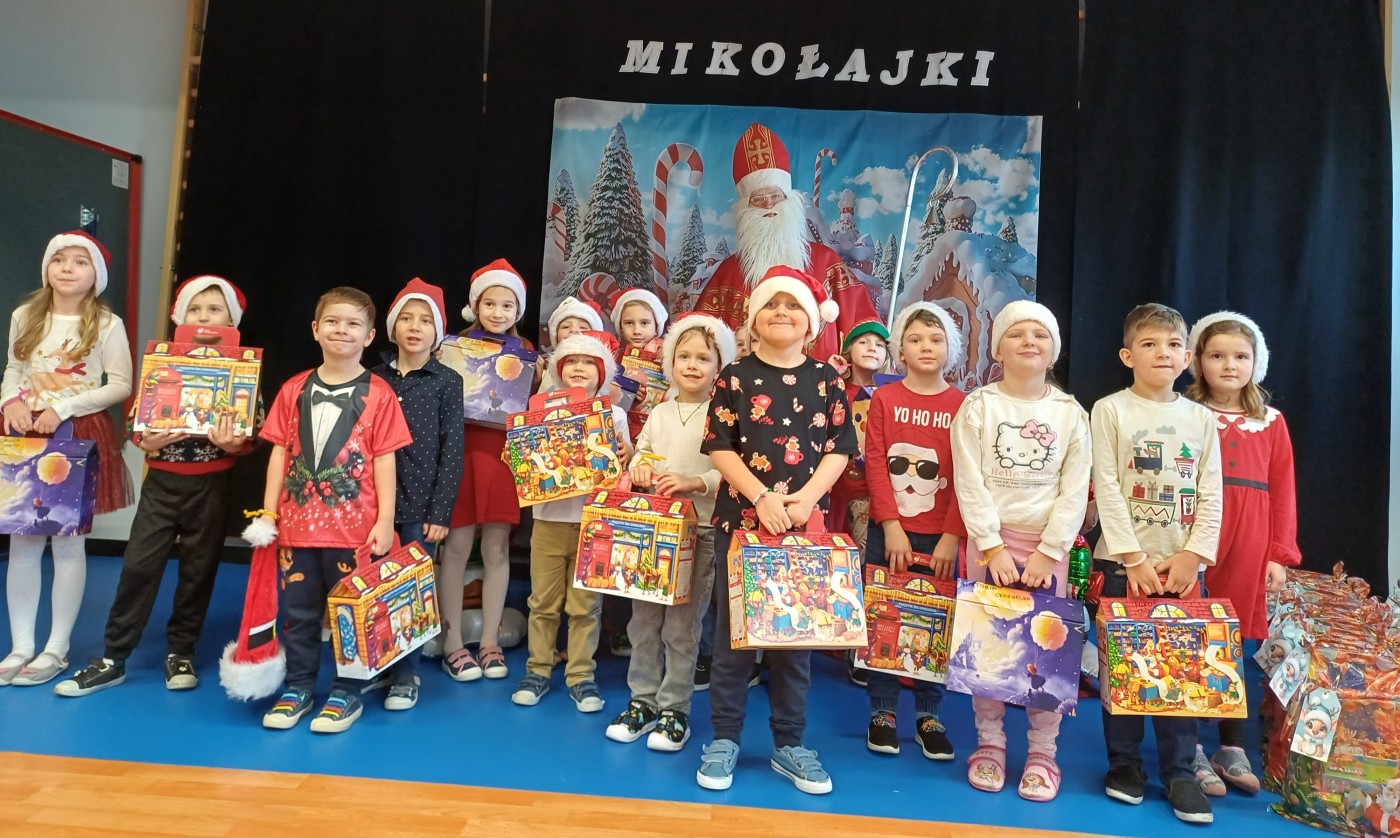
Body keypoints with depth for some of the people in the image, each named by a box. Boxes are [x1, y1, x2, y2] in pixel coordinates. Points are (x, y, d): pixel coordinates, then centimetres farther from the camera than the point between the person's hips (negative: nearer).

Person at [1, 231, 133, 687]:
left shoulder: (107, 324, -4)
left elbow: (121, 385, -7)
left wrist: (64, 408, -16)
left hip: (81, 436, -4)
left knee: (68, 543, 1)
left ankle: (56, 650, 12)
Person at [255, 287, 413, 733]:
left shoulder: (378, 394, -4)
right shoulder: (294, 390, 6)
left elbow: (384, 461, -5)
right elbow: (280, 453, 8)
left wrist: (385, 520, -8)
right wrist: (268, 511, 5)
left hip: (353, 524, -3)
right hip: (297, 522, 4)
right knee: (298, 610, 14)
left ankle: (348, 691, 22)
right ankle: (298, 687, 29)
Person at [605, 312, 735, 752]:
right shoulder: (660, 413, 10)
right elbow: (640, 455, 15)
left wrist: (694, 482, -25)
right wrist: (639, 469, -7)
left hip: (701, 530, -4)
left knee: (682, 626, 2)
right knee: (644, 620, 11)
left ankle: (674, 708, 18)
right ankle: (643, 699, 26)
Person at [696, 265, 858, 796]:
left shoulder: (826, 379, 5)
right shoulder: (735, 377, 1)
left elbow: (839, 449, 1)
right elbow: (720, 448, -4)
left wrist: (805, 498, -13)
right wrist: (762, 497, -16)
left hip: (806, 523, 1)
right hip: (741, 517, -1)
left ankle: (789, 743, 22)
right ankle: (724, 738, 20)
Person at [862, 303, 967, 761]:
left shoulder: (963, 405, 1)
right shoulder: (884, 398, 1)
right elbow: (874, 465, -5)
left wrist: (951, 537, -10)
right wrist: (892, 528, -12)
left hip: (941, 536, 0)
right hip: (888, 531, 0)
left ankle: (929, 715, 22)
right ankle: (882, 711, 20)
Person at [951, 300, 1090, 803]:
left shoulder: (1070, 413, 3)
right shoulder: (978, 406, -1)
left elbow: (1074, 492, -2)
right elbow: (970, 485, -7)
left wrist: (1048, 552, -10)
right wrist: (994, 548, -13)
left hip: (1047, 545, 1)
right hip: (989, 541, -1)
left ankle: (1042, 752, 17)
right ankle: (989, 743, 19)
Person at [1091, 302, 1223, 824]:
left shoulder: (1202, 419, 9)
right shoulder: (1110, 410, -1)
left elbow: (1210, 496, 5)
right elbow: (1107, 490, -8)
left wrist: (1193, 555, -8)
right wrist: (1134, 557, -13)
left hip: (1182, 564, 3)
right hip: (1124, 560, -2)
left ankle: (1179, 771, 16)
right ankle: (1123, 762, 17)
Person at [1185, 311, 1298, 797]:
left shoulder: (1271, 422, 12)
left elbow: (1283, 492, 9)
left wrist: (1280, 554, 4)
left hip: (1249, 547, 3)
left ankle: (1233, 748, 23)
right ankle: (1191, 750, 10)